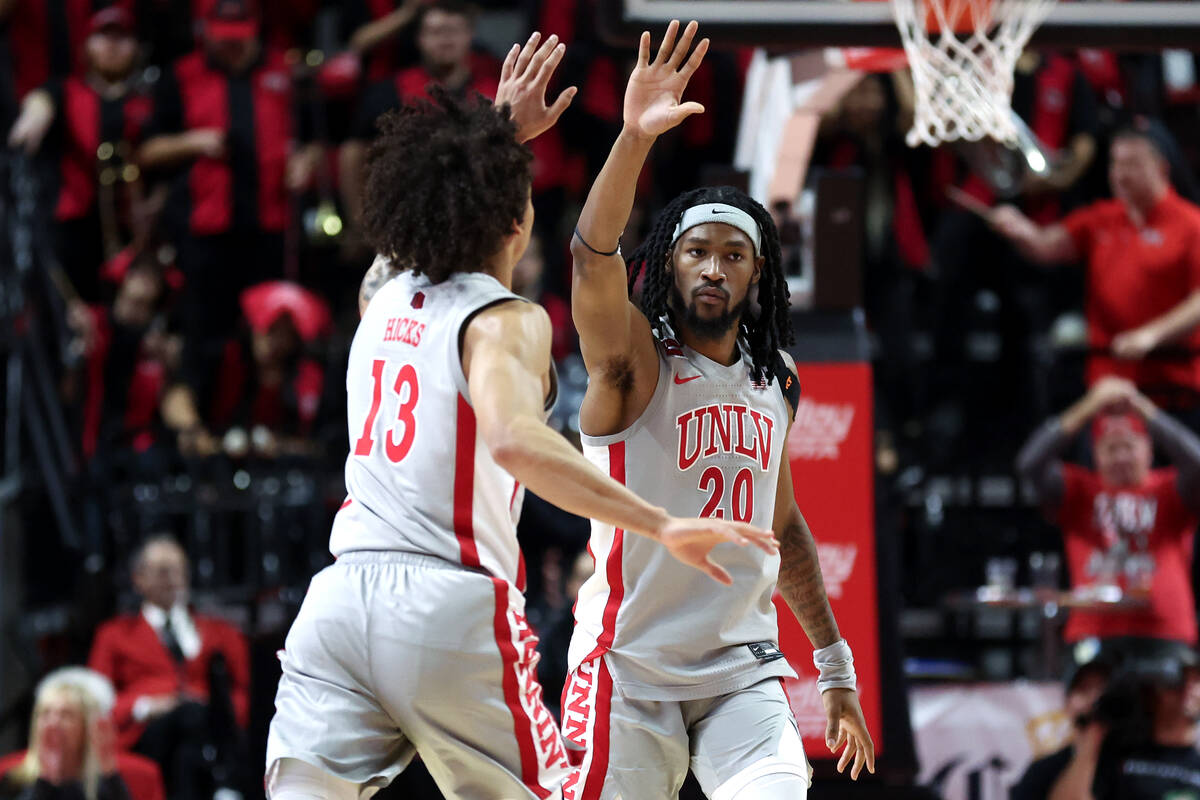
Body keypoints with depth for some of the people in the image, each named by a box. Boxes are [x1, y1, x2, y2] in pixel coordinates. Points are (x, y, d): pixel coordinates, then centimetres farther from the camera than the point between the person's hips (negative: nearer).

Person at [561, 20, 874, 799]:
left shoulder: (774, 386, 12)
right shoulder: (635, 359, -6)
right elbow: (594, 256, -27)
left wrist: (836, 666, 23)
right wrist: (636, 137, -43)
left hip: (744, 669, 4)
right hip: (632, 668, -4)